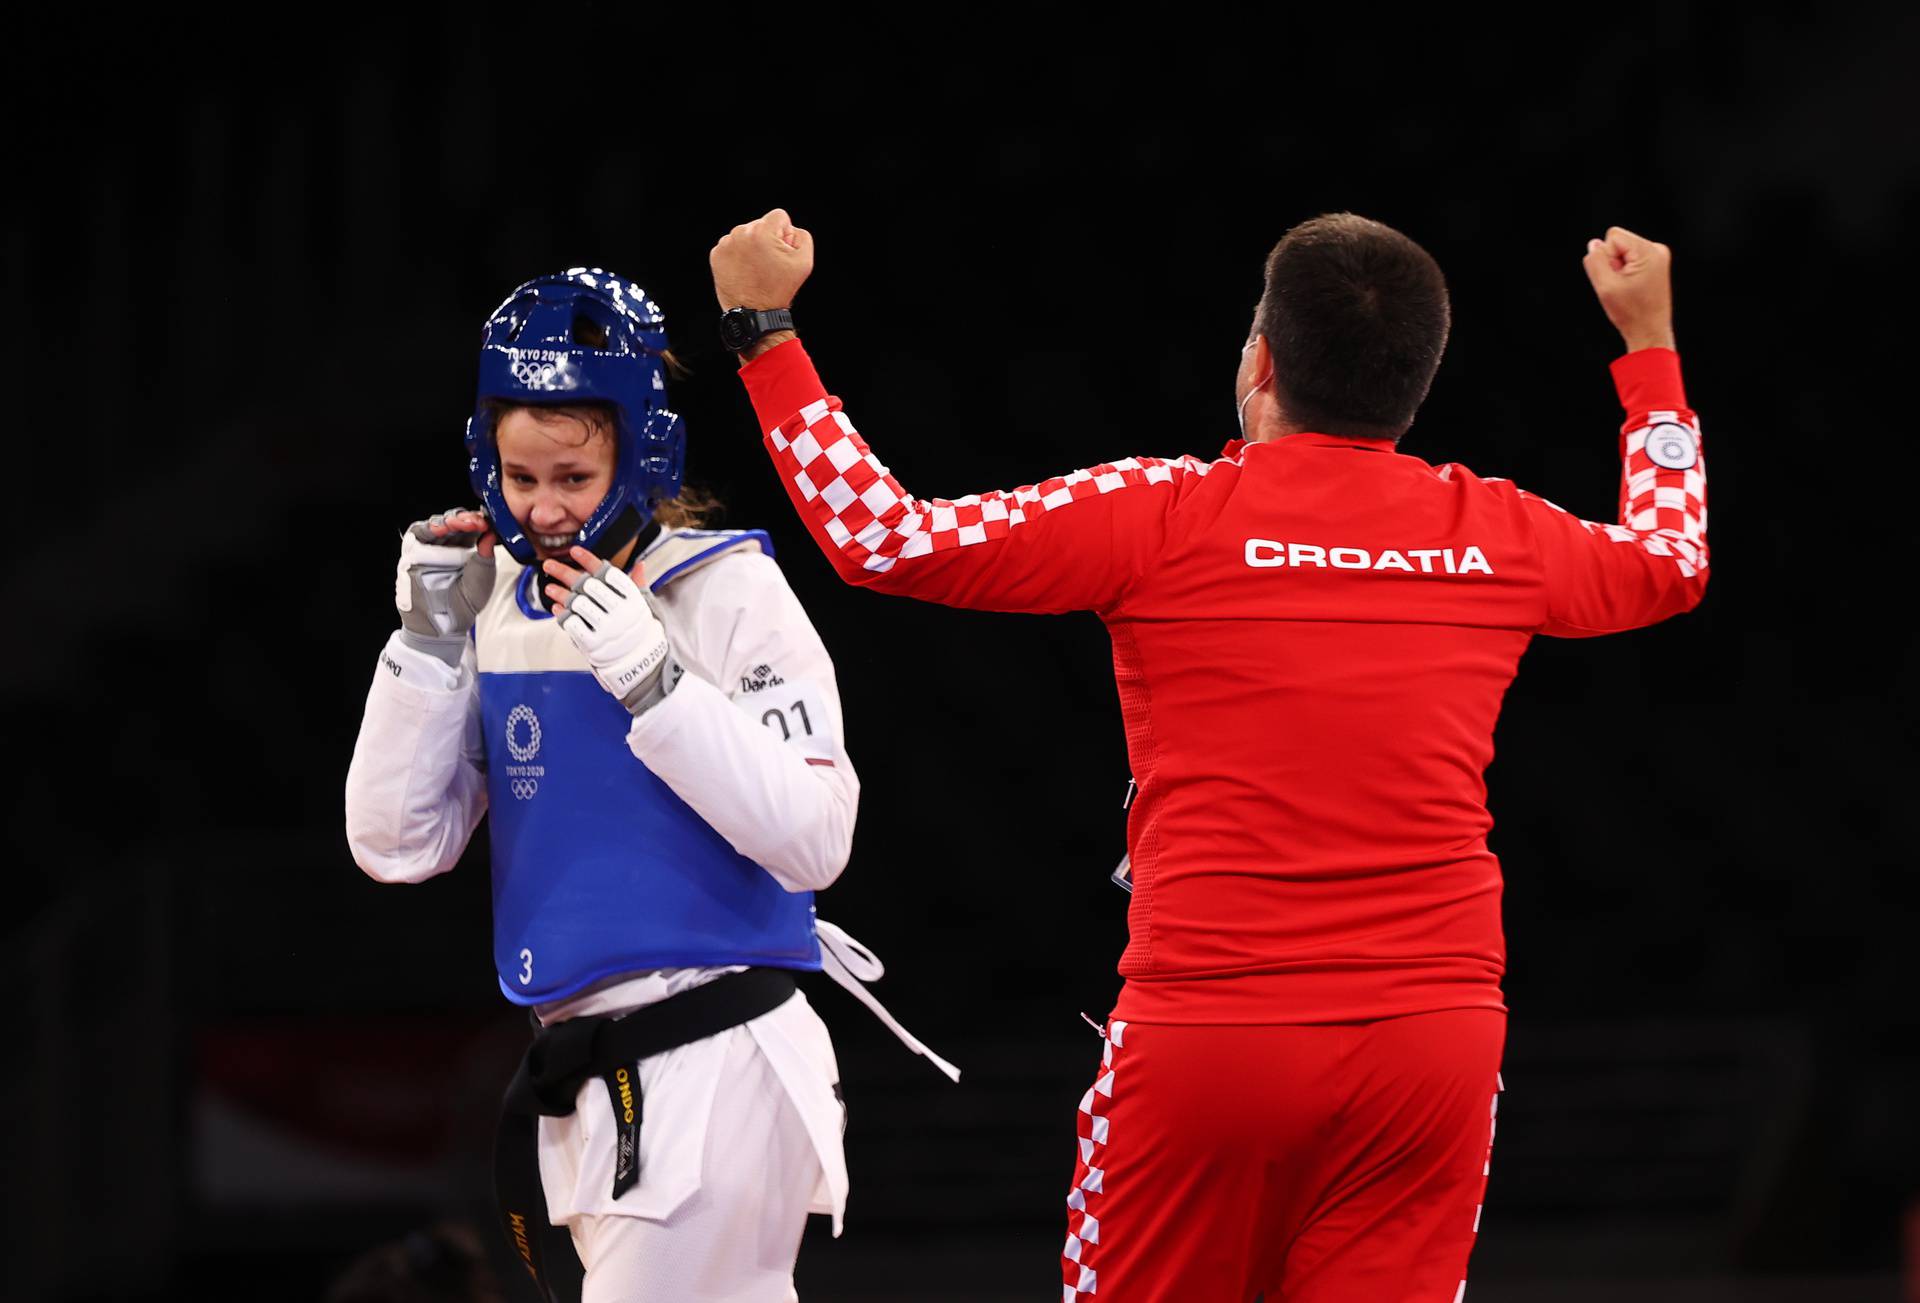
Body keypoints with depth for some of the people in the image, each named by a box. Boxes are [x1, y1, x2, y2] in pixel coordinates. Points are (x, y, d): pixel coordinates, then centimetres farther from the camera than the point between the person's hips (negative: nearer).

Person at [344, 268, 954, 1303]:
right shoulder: (497, 608, 9)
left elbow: (813, 841, -15)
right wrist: (429, 642, -5)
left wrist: (653, 680, -20)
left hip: (717, 1070, -6)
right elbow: (398, 847, 4)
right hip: (579, 1087, 6)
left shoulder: (726, 591, -7)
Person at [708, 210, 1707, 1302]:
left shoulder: (1165, 517, -4)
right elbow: (1672, 558, 29)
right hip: (1437, 1036, 3)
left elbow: (880, 539, -3)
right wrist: (1650, 341, 43)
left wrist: (765, 331, 8)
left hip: (1206, 1031, -3)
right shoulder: (1498, 534, 7)